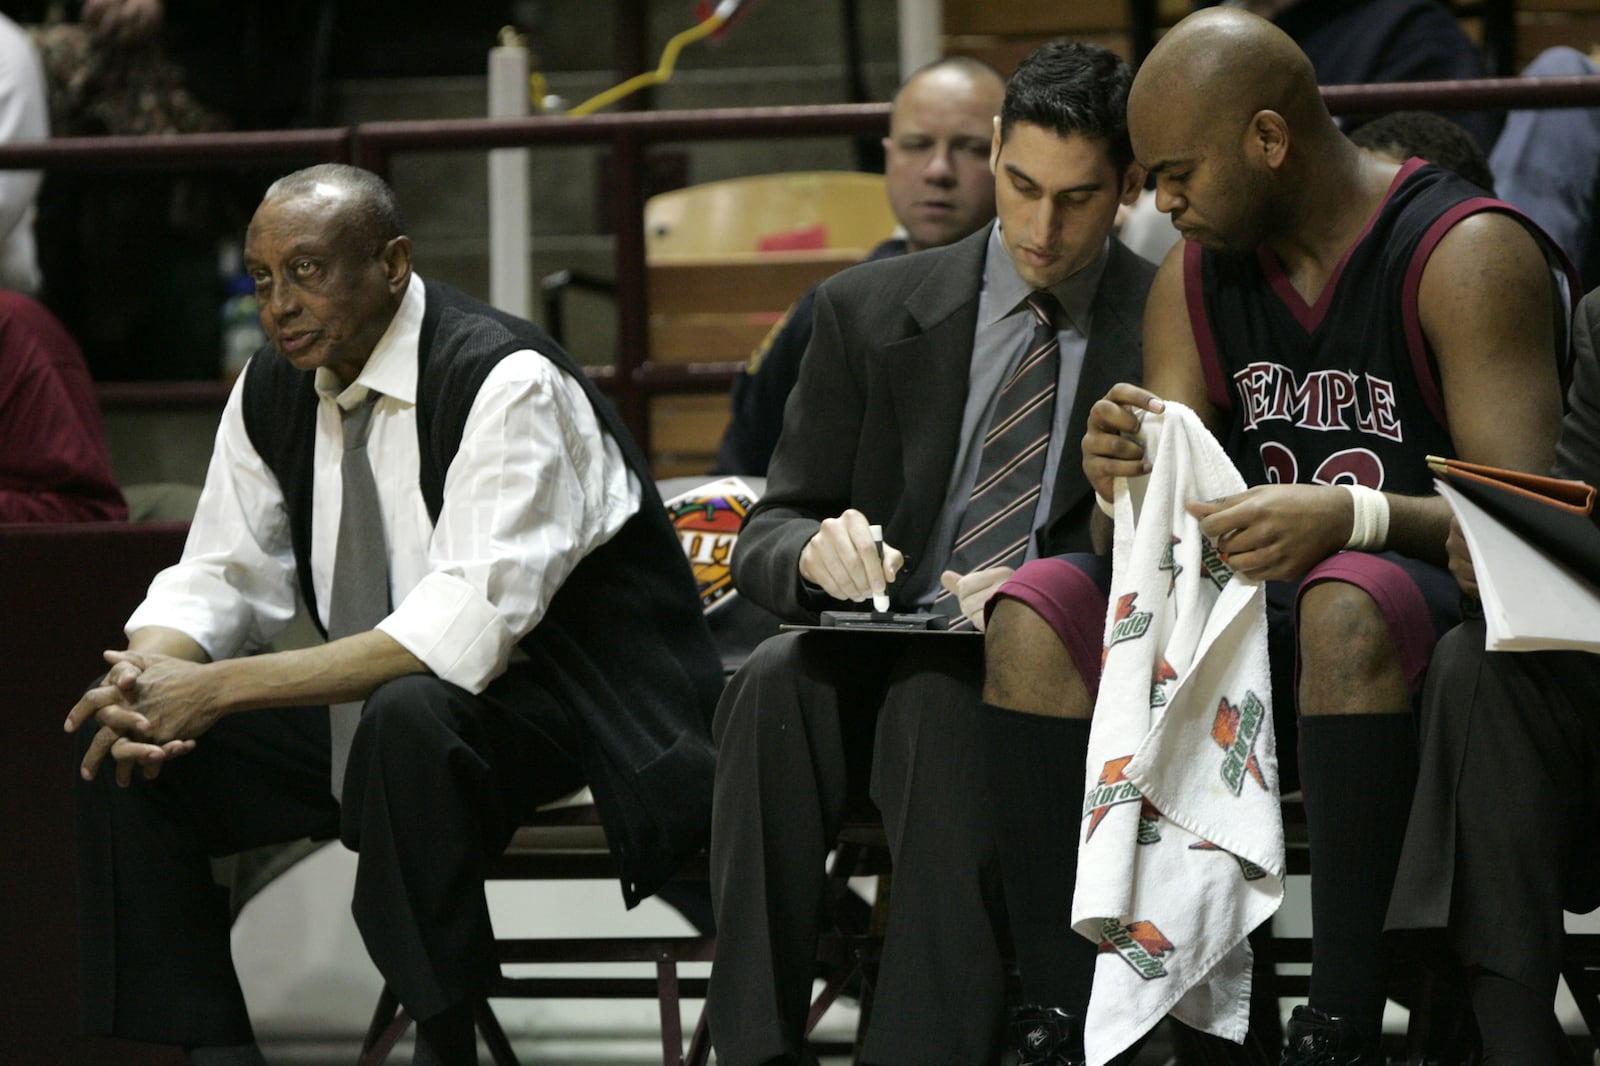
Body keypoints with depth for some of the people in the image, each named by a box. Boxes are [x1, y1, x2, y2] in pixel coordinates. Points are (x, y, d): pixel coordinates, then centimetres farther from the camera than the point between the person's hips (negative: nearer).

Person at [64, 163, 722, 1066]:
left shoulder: (507, 383, -22)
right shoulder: (274, 390, 2)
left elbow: (469, 627, -31)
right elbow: (221, 578, 6)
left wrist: (220, 689, -32)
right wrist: (146, 676, -20)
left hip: (569, 717, -7)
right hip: (372, 713, 8)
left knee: (408, 712, -39)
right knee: (118, 739, -8)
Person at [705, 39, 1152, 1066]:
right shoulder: (870, 310, 8)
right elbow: (767, 538, 7)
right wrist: (816, 550, -19)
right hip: (882, 651, 3)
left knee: (940, 701, -36)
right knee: (776, 682, -31)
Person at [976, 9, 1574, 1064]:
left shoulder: (1468, 254, -12)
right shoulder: (1197, 274, 9)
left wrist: (1349, 517, -36)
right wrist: (1126, 474, -17)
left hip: (1432, 594, -6)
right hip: (1257, 597, 6)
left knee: (1348, 606, -40)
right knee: (1039, 608, -16)